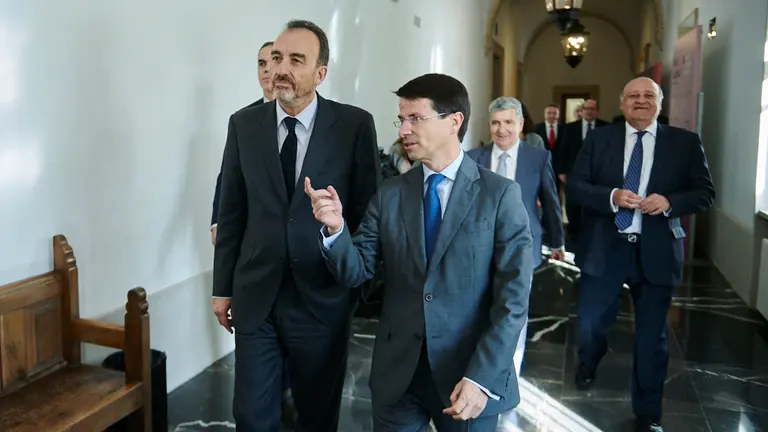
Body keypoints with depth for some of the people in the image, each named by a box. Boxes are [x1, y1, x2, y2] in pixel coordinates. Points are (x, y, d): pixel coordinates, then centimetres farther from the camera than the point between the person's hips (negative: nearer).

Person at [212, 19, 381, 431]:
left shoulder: (355, 125, -7)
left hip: (323, 296, -2)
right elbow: (231, 211, 5)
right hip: (255, 294, 2)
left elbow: (369, 209, -2)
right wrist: (222, 287, 7)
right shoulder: (243, 124, 2)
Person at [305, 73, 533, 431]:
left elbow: (513, 298, -11)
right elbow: (354, 272, 1)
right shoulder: (389, 195, 3)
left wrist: (482, 378, -17)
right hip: (397, 373, 3)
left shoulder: (500, 195, -7)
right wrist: (335, 228, -17)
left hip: (471, 375, -3)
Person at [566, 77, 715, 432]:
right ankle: (588, 363, 46)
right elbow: (574, 186, -2)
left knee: (652, 337, 9)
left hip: (656, 252, 0)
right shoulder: (599, 139, 3)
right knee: (589, 325, 9)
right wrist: (611, 197, -19)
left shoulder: (685, 143, 2)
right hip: (604, 248, 0)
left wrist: (669, 202, -18)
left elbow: (705, 193, 1)